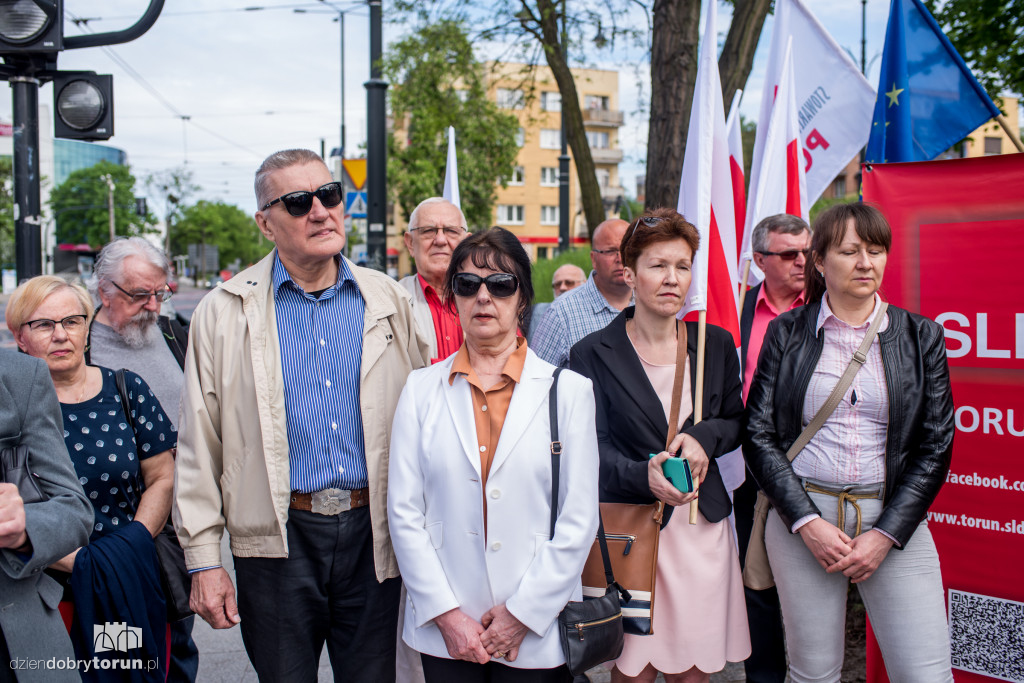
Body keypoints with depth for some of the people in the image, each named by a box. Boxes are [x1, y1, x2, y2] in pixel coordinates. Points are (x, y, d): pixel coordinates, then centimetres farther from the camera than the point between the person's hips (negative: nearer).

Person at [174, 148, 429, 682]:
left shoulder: (388, 302, 4)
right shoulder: (225, 312, -1)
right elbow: (199, 447, 0)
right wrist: (204, 560, -2)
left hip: (371, 533, 2)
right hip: (279, 538, -1)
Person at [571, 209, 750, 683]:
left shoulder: (716, 345, 7)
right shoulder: (594, 354, -4)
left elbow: (736, 422, 16)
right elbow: (593, 447, -7)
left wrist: (704, 438, -7)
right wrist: (642, 475, -26)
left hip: (703, 525, 3)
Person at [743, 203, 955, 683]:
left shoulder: (921, 336, 5)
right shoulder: (786, 333, 3)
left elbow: (935, 447, 3)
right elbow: (759, 435, 1)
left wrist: (886, 534, -6)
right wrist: (807, 522, -9)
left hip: (895, 520, 1)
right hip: (801, 518, 0)